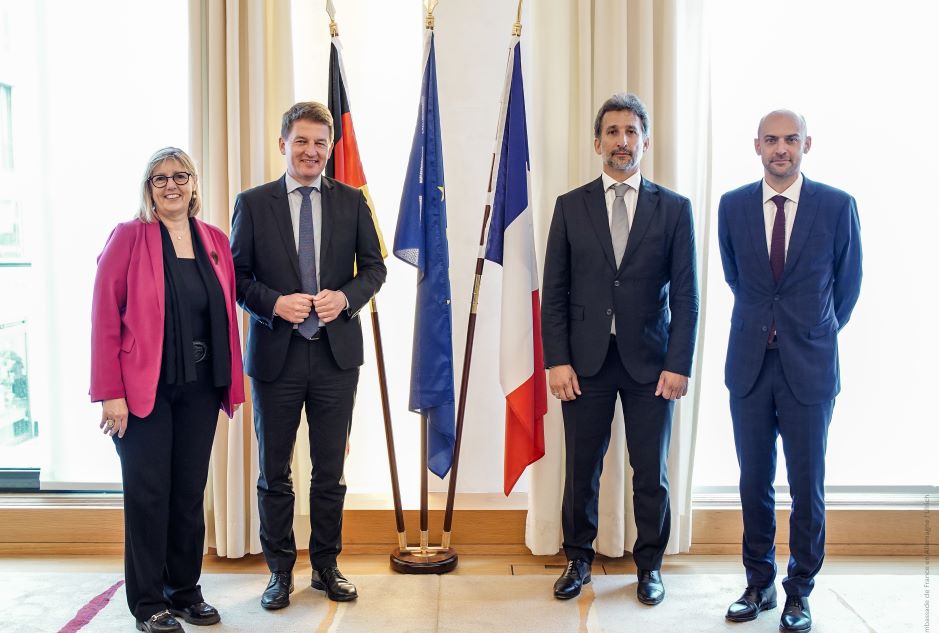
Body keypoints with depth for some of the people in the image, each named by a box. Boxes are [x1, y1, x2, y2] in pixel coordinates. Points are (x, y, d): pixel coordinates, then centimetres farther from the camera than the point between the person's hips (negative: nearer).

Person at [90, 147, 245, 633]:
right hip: (144, 388, -4)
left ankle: (185, 591, 25)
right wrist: (110, 393, -13)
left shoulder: (215, 242, 8)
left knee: (190, 492, 12)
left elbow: (227, 315, 9)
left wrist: (231, 384, 3)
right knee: (148, 494, 3)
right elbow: (104, 317, -9)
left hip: (200, 388, 4)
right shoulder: (128, 237, -5)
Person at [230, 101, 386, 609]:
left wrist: (346, 297, -12)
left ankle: (326, 566, 26)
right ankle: (280, 570, 25)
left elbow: (374, 267, 7)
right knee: (273, 471, 10)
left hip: (336, 352, 1)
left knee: (330, 471, 11)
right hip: (276, 354, -1)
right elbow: (236, 275, 1)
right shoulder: (253, 203, 1)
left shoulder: (351, 202, 5)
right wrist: (275, 304, -16)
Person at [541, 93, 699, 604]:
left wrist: (679, 364, -7)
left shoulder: (674, 209, 4)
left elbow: (685, 295, 1)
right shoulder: (571, 207, 6)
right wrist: (556, 361, -5)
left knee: (650, 472, 7)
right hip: (586, 360, 1)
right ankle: (578, 560, 25)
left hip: (649, 361, 0)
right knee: (581, 469, 7)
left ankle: (649, 566, 25)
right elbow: (554, 292, 3)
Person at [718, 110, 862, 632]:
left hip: (810, 367, -2)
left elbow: (848, 282, 9)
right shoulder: (733, 206, 3)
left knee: (808, 485, 4)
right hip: (750, 363, 2)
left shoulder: (838, 206, -4)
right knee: (754, 481, 10)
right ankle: (760, 584, 24)